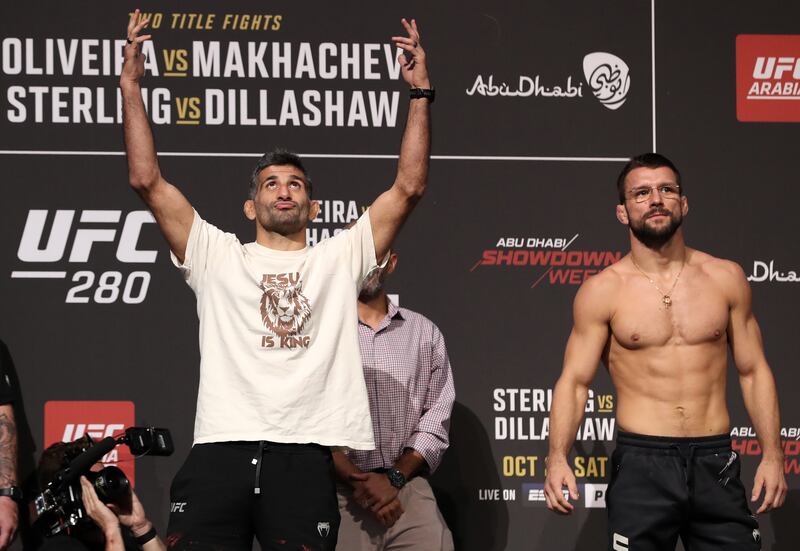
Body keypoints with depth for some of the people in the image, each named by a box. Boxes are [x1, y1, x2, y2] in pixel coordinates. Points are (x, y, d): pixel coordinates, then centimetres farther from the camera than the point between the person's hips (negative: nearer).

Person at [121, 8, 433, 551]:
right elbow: (147, 181, 11)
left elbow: (410, 187, 11)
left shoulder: (340, 257, 18)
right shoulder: (217, 256, 18)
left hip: (305, 454, 0)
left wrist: (420, 94, 6)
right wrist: (131, 84, 7)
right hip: (220, 449, 0)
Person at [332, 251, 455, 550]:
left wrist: (394, 477, -7)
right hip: (340, 493, -2)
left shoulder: (424, 332, 11)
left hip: (409, 489, 2)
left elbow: (436, 419, 5)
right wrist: (357, 479, -14)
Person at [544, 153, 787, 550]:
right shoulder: (602, 291, -1)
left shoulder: (725, 278, 6)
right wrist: (557, 457, -18)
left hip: (715, 462, 2)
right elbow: (574, 381, -3)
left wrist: (772, 454, 1)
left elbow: (753, 372, 10)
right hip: (641, 465, -2)